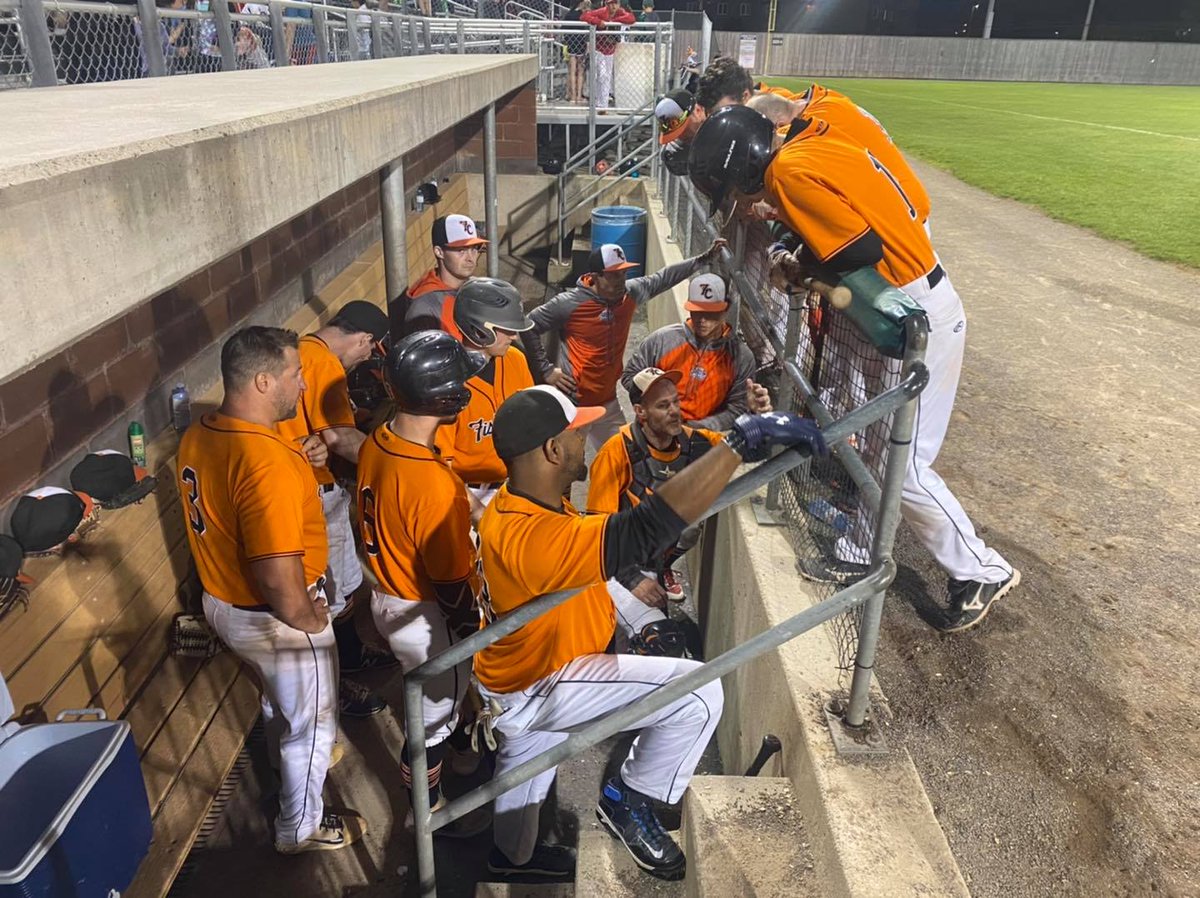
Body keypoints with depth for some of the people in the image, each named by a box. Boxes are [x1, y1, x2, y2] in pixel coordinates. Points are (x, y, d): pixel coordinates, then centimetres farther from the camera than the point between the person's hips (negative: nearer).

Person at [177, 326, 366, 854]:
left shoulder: (197, 437, -5)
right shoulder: (266, 460, -34)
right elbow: (279, 582, -37)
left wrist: (296, 462, -2)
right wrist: (312, 621, -16)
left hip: (224, 604, 9)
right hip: (274, 620, -8)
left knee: (277, 701, 34)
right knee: (312, 724, 17)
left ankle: (290, 769, 59)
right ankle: (301, 828, 39)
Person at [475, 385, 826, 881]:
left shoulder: (514, 502, -8)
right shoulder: (531, 536, -42)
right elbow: (643, 530, -52)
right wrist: (740, 440, -50)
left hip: (520, 669, 10)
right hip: (535, 690, -10)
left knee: (526, 759, 34)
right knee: (699, 692, -15)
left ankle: (513, 853, 62)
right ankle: (630, 801, 7)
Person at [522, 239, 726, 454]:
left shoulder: (631, 293, -1)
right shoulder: (570, 303, -18)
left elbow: (663, 278, 13)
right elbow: (528, 326, -9)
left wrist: (704, 257, 14)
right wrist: (545, 370, -11)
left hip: (607, 402, 6)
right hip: (572, 402, -6)